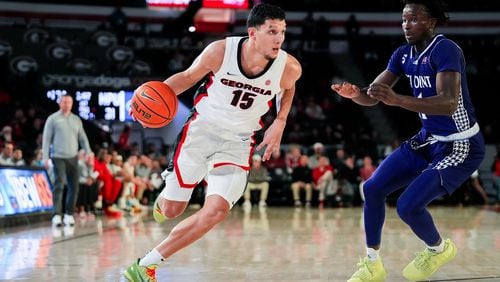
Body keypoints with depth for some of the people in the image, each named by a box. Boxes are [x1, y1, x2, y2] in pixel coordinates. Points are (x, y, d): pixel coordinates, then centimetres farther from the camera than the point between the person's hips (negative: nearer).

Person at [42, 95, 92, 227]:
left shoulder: (76, 120, 15)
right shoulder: (53, 119, 3)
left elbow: (83, 138, 16)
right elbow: (46, 139, 0)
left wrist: (88, 152, 3)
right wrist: (45, 157, -8)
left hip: (73, 157, 4)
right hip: (58, 157, -4)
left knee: (74, 187, 2)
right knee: (59, 185, -14)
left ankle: (69, 214, 13)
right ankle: (57, 215, -17)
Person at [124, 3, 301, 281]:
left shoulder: (289, 67, -16)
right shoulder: (221, 50, -20)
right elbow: (188, 76, -3)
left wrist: (279, 123, -3)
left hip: (237, 143, 1)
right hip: (202, 130, -1)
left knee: (216, 211, -18)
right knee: (171, 210, 3)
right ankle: (165, 195, 45)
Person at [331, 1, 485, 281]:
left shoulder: (445, 50, -24)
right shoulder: (404, 54, 2)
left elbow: (448, 104, -37)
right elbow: (372, 96, 3)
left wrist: (398, 100, -49)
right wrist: (355, 93, -21)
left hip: (461, 146, -8)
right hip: (428, 140, 8)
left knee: (408, 206, -19)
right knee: (373, 188, 2)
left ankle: (440, 249, 14)